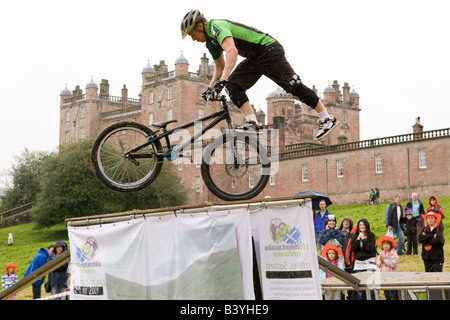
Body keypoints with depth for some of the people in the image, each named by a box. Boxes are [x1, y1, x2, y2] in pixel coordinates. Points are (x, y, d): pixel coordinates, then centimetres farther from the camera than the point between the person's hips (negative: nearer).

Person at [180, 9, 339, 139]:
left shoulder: (216, 27, -21)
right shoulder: (211, 41, 11)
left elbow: (232, 52, -39)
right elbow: (220, 67, 25)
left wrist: (222, 80, -47)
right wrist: (210, 89, 16)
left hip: (269, 49, -10)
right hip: (254, 58, 10)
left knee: (293, 86, -10)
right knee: (232, 86, -6)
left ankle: (327, 119, -1)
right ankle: (252, 122, -11)